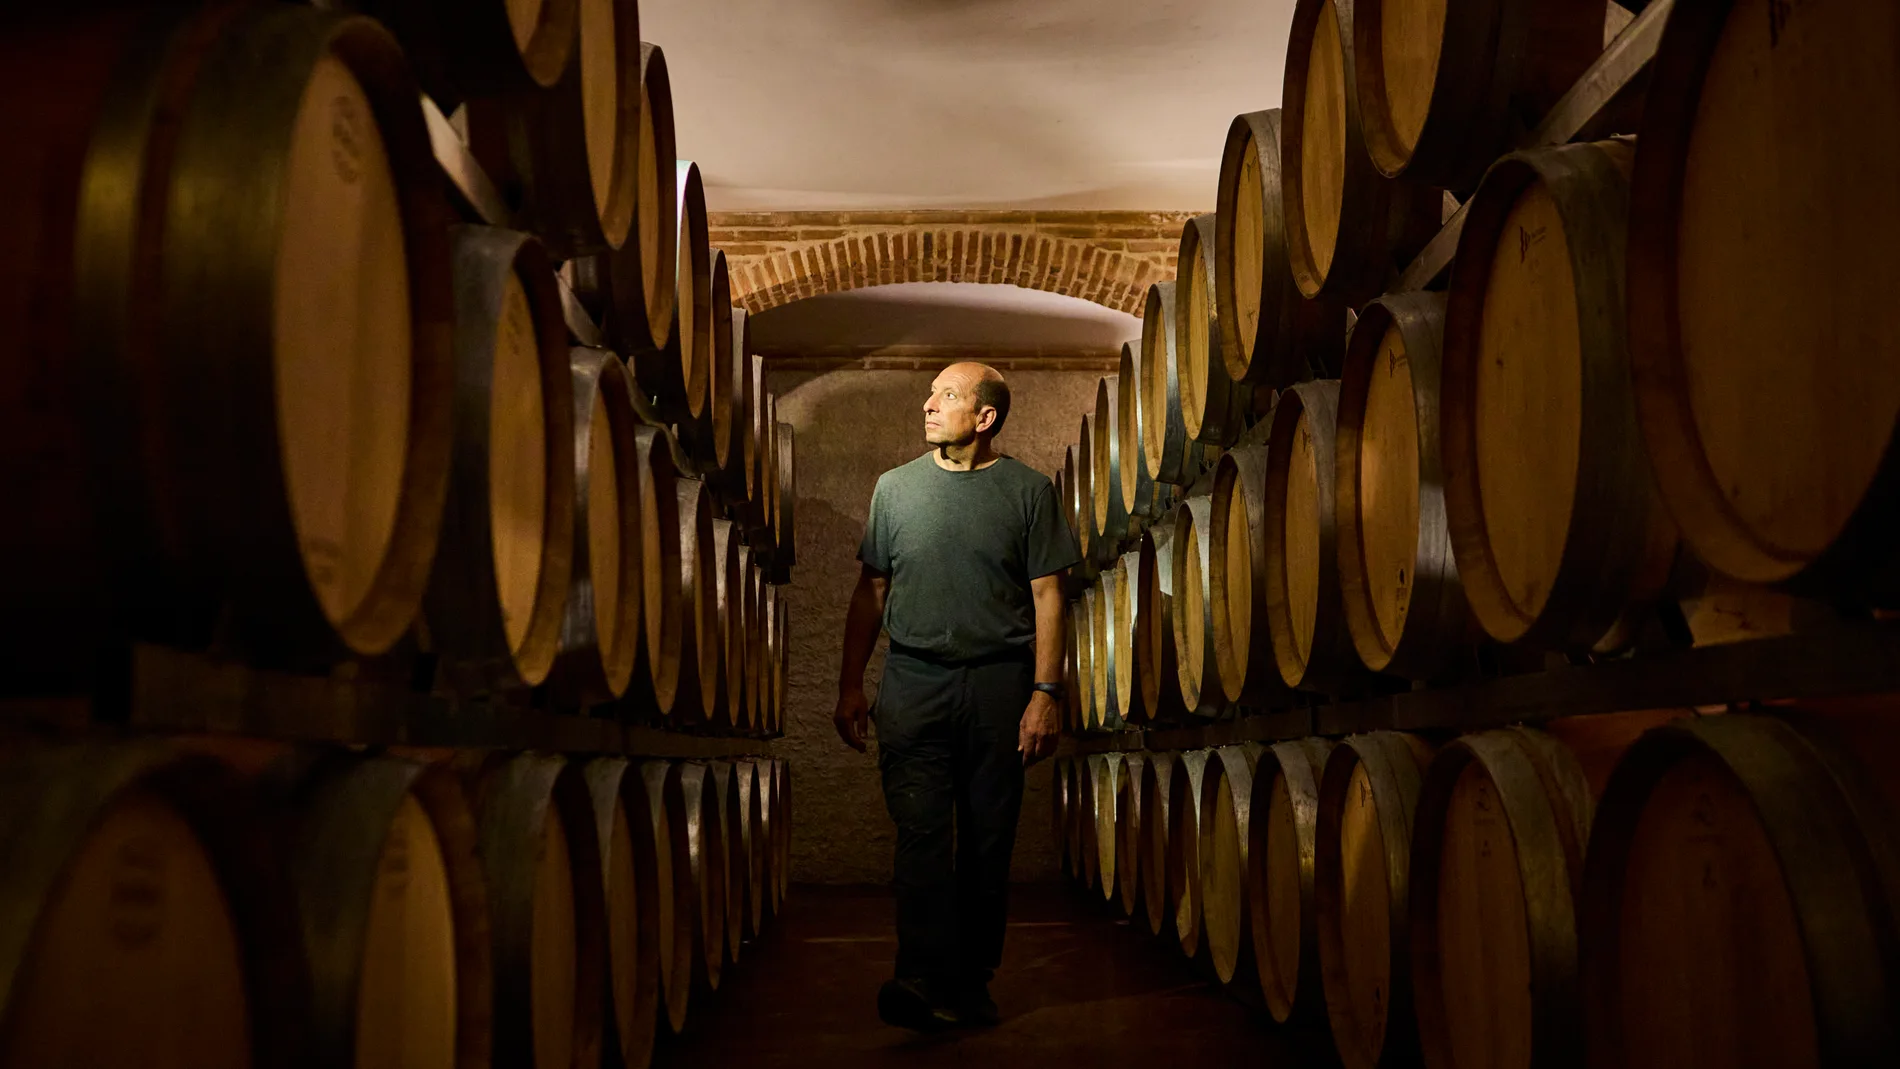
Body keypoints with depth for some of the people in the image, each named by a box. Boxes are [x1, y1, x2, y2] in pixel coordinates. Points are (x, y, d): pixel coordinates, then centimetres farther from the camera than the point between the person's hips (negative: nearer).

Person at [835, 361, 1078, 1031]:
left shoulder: (1029, 491, 5)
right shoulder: (896, 487, 12)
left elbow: (1047, 596, 2)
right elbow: (871, 592, 14)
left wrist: (1046, 692, -6)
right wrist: (851, 686, 9)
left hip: (999, 681, -1)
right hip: (914, 679, 1)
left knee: (988, 840, 3)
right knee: (921, 830, -12)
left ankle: (973, 982, 13)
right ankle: (923, 981, -19)